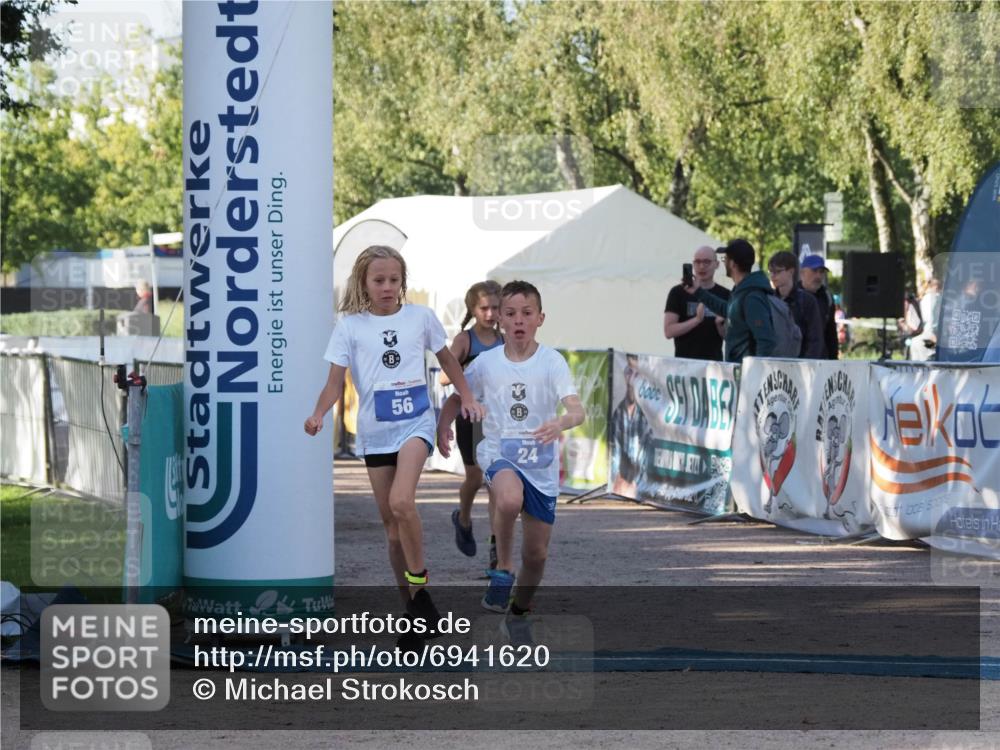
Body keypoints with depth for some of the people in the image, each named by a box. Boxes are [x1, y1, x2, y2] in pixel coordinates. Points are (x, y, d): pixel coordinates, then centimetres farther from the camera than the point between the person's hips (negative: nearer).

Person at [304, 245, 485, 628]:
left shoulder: (420, 317, 2)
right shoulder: (350, 325, -1)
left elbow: (446, 357, 19)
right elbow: (335, 381, -4)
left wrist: (467, 396, 13)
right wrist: (319, 413, -22)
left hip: (415, 422, -1)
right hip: (375, 431, 2)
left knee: (401, 502, -25)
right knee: (391, 522, 5)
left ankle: (418, 579, -7)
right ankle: (412, 601, 16)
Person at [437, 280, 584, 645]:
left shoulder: (552, 362, -9)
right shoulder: (486, 362, -2)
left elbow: (577, 410, -21)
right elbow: (457, 397, 13)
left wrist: (560, 423, -43)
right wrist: (443, 425, -7)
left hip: (542, 464, 1)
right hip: (499, 454, -1)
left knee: (537, 552, 6)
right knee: (510, 498, -37)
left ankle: (519, 613, 32)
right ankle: (503, 570, -14)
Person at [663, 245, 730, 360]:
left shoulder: (725, 295, 9)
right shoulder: (679, 292, 1)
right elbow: (668, 331, -5)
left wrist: (719, 324, -10)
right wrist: (697, 319, -17)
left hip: (714, 362, 2)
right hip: (685, 363, -2)